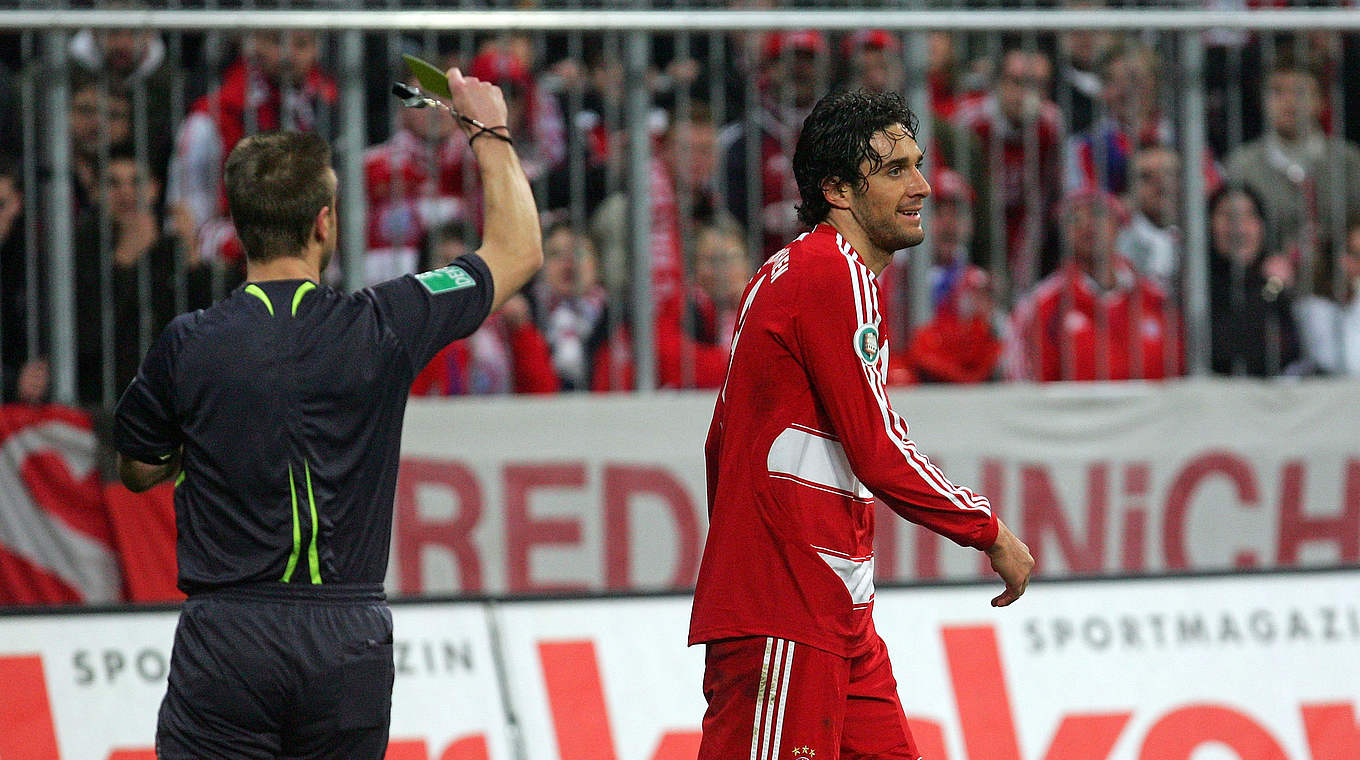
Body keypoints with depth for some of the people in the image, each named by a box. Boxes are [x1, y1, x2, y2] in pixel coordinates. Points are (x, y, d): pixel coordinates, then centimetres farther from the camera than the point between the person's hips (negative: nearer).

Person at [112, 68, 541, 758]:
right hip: (347, 642, 1)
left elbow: (138, 470, 14)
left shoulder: (188, 346, -5)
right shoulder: (380, 327, -4)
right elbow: (518, 251, 12)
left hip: (226, 642, -1)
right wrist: (490, 131, 25)